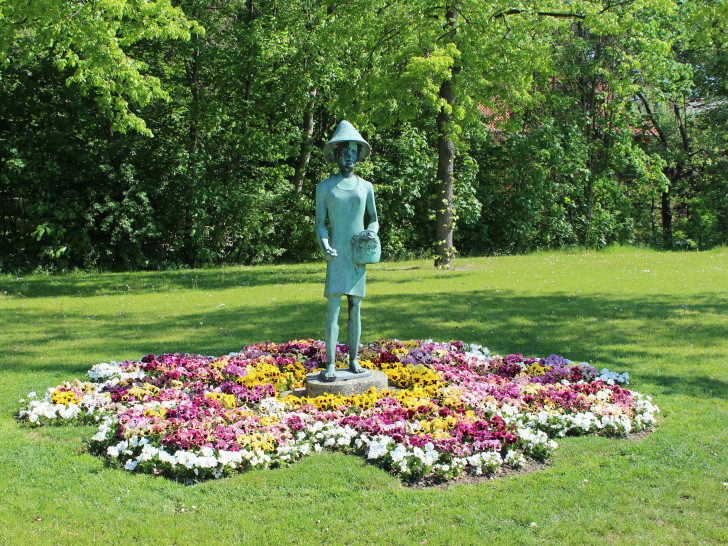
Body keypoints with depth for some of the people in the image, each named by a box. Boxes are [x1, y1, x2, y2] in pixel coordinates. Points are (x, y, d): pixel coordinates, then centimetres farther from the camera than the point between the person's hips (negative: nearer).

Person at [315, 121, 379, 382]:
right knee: (334, 307, -10)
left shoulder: (366, 187, 12)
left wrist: (372, 233, -3)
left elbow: (373, 219, 19)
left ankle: (354, 360, 13)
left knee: (355, 308, 5)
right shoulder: (324, 187, 4)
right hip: (336, 256, -3)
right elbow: (320, 223, 4)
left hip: (359, 255, 3)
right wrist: (324, 245, -14)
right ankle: (330, 363, -9)